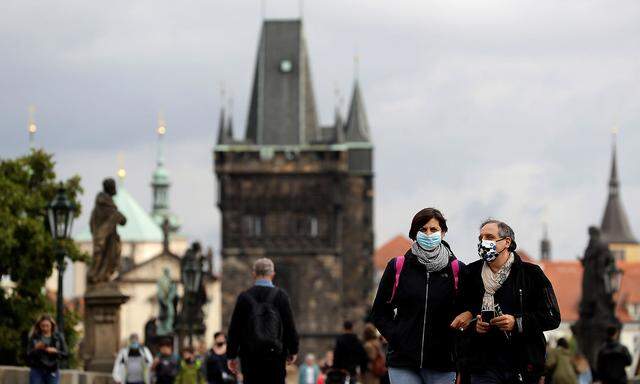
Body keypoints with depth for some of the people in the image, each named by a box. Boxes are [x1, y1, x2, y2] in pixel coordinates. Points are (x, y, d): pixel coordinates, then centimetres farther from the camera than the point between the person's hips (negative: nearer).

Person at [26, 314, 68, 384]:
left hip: (52, 372, 1)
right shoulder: (34, 338, 1)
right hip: (37, 371, -1)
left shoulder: (58, 337, 3)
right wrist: (36, 349, -20)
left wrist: (55, 351, -16)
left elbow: (66, 354, 1)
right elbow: (28, 355, -2)